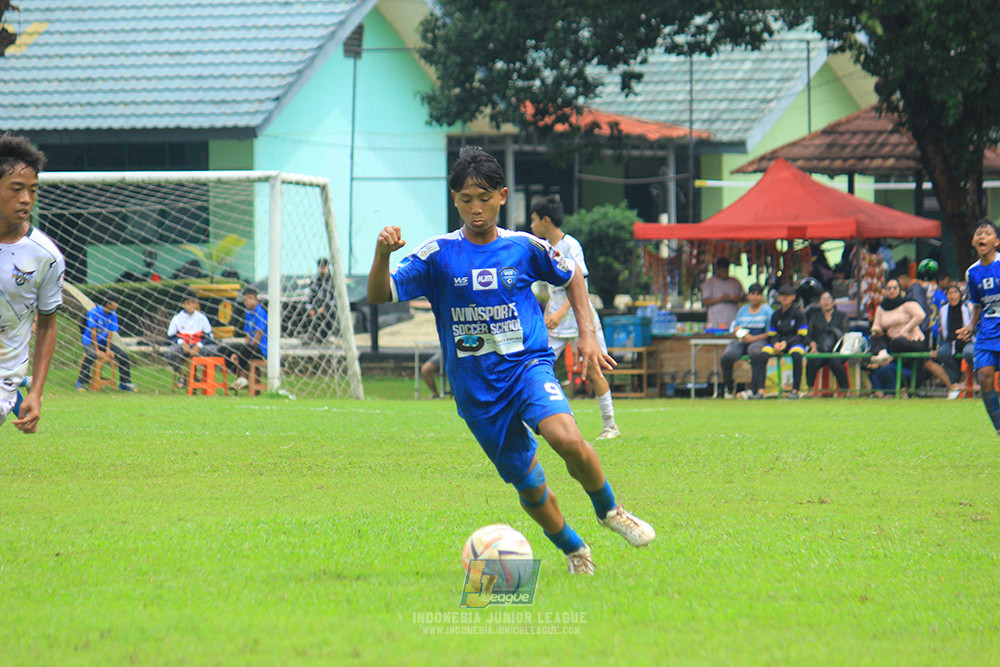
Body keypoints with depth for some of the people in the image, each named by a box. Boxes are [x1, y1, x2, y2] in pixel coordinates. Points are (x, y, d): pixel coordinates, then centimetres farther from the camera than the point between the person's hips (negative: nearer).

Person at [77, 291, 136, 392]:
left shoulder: (113, 315, 2)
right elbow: (93, 331, -17)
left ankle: (125, 383, 5)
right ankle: (80, 382, -27)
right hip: (89, 341, -6)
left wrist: (108, 349, -10)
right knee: (91, 354, -38)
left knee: (124, 355, -10)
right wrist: (97, 350, -21)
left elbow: (110, 333, 1)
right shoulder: (94, 312, -15)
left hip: (103, 341, 6)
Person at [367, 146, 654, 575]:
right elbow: (379, 295, -9)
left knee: (566, 439, -30)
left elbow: (572, 277, 20)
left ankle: (609, 510, -3)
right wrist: (382, 255, -29)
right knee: (530, 488, 5)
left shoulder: (524, 248, 1)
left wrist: (586, 335, 11)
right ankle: (574, 552, 32)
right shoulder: (438, 255, -2)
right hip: (476, 390, 1)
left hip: (528, 366, -1)